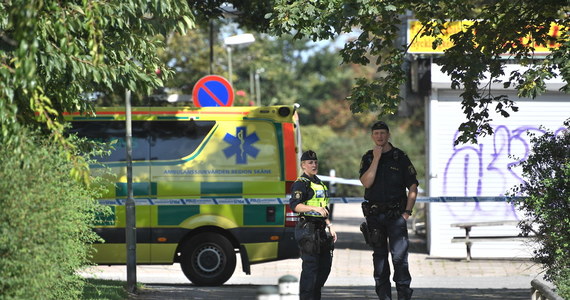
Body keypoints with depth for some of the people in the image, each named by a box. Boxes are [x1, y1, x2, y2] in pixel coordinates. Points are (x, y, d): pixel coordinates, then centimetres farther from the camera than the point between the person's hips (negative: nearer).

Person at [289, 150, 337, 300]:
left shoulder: (319, 183, 20)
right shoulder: (300, 183, -8)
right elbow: (295, 205, -24)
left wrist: (329, 226, 24)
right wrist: (314, 208, -36)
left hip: (321, 229, 9)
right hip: (307, 229, -9)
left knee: (325, 265, 11)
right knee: (310, 265, -11)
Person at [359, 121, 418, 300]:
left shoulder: (400, 158, 2)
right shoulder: (367, 159, 8)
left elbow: (413, 187, 2)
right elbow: (366, 183, -9)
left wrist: (407, 212, -7)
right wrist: (376, 158, -11)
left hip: (396, 215, -3)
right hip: (374, 215, 3)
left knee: (399, 256, -11)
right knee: (379, 257, 6)